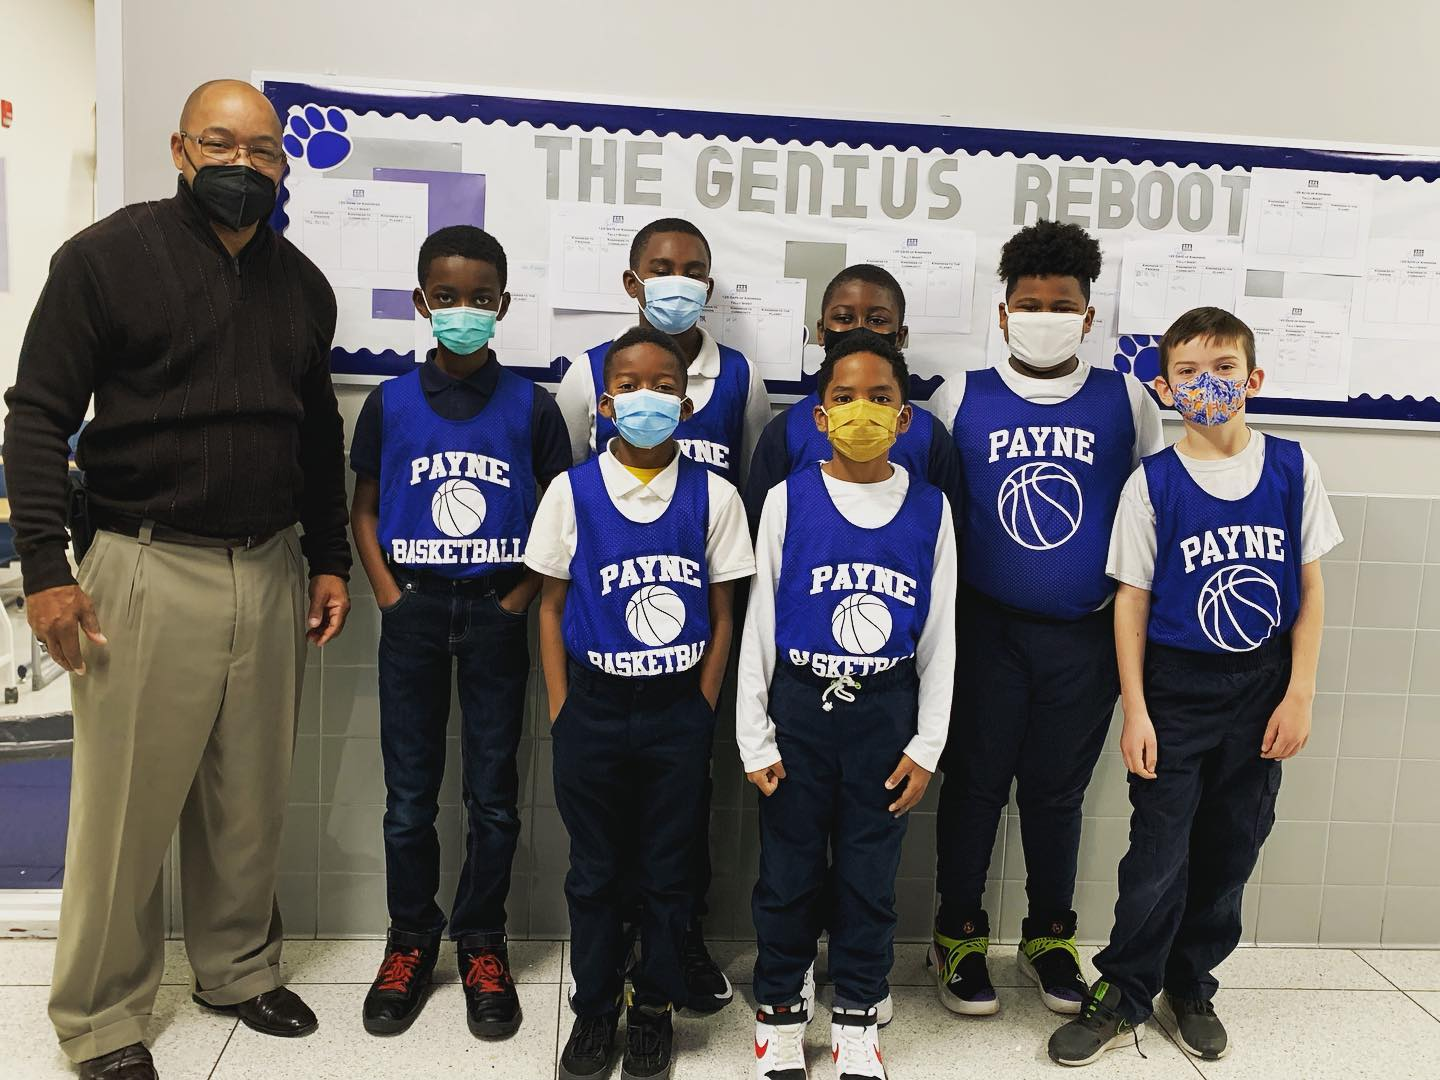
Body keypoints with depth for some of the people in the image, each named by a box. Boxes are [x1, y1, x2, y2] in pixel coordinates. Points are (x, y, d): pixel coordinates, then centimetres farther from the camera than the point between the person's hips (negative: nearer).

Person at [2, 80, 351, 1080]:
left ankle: (239, 969, 32)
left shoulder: (302, 284, 12)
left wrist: (330, 559, 14)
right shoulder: (109, 255, -3)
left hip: (271, 574, 5)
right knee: (128, 804, 3)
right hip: (148, 571, -4)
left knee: (250, 798, 13)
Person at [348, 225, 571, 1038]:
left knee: (493, 792, 7)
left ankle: (483, 945, 24)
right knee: (410, 791, 10)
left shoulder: (531, 407, -2)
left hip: (495, 614, -1)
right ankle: (411, 940, 27)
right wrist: (389, 596, -4)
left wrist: (520, 600, -8)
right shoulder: (391, 403, 1)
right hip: (415, 610, 1)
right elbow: (365, 510, 7)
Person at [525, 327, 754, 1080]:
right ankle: (594, 1009, 30)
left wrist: (702, 710, -2)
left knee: (667, 869, 12)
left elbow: (721, 614, 2)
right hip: (594, 705, 0)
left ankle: (654, 1008, 30)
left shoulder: (712, 496, -2)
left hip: (678, 710, 0)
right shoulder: (573, 491, -2)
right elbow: (552, 605, 3)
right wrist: (561, 711, -1)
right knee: (595, 871, 12)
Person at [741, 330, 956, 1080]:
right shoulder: (788, 500, -6)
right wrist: (755, 738, -3)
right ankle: (780, 1012, 31)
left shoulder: (930, 509, -2)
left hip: (885, 710, 1)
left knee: (870, 874, 12)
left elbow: (939, 634, 3)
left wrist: (927, 744, 1)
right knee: (788, 871, 10)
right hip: (800, 705, -1)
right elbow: (760, 623, -2)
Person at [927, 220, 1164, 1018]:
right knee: (975, 782, 9)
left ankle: (1050, 935, 33)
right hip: (986, 629, -1)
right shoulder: (961, 398, 0)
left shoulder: (1127, 401, 2)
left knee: (1058, 789, 14)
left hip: (1087, 637, 1)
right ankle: (959, 935, 27)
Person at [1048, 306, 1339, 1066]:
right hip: (1177, 689, -2)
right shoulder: (1152, 484, -7)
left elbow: (1310, 588, 2)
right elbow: (1133, 599, -4)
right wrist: (1135, 711, -7)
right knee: (1159, 856, 2)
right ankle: (1122, 999, 20)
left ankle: (1190, 988, 32)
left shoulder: (1292, 469, -2)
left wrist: (1299, 694, -3)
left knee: (1231, 852, 12)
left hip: (1262, 689, 2)